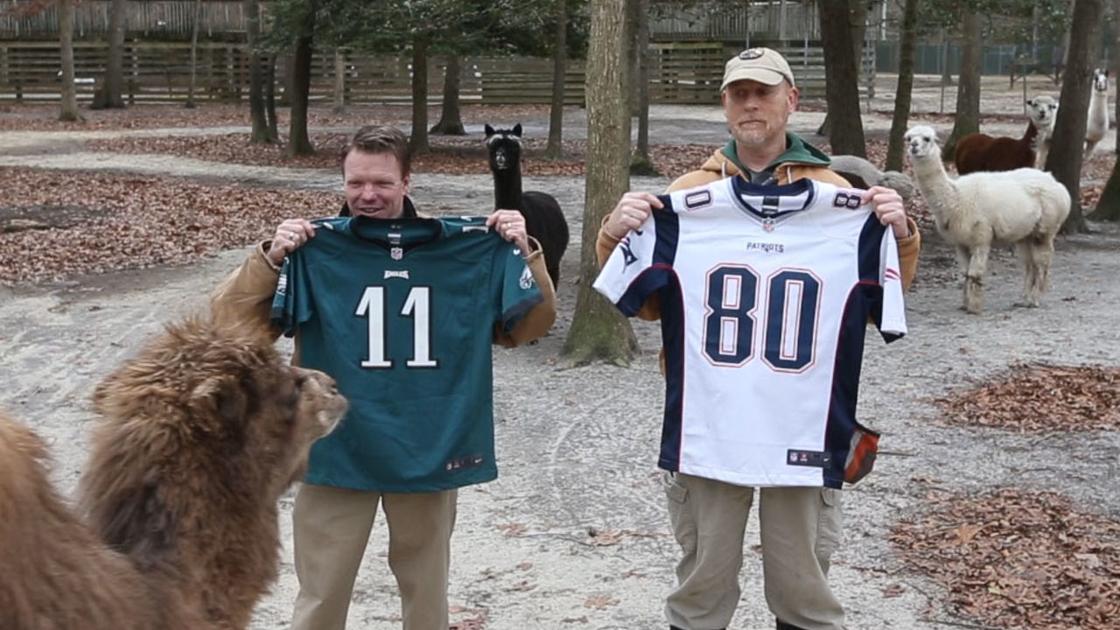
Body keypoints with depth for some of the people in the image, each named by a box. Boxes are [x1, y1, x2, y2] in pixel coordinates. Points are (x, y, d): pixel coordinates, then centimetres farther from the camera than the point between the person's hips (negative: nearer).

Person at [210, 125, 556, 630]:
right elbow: (230, 324, -10)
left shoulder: (462, 248, 0)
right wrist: (270, 258, -24)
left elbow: (528, 326, 5)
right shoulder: (314, 251, -6)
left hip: (429, 452, 2)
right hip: (339, 452, -1)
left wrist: (524, 254, -10)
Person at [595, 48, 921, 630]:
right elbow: (643, 303, 5)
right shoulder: (686, 196, 4)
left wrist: (899, 236, -9)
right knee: (703, 577, 11)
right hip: (707, 416, 0)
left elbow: (881, 302, 9)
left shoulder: (837, 198, 5)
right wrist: (617, 237, -12)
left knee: (803, 579, 12)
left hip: (803, 418, 0)